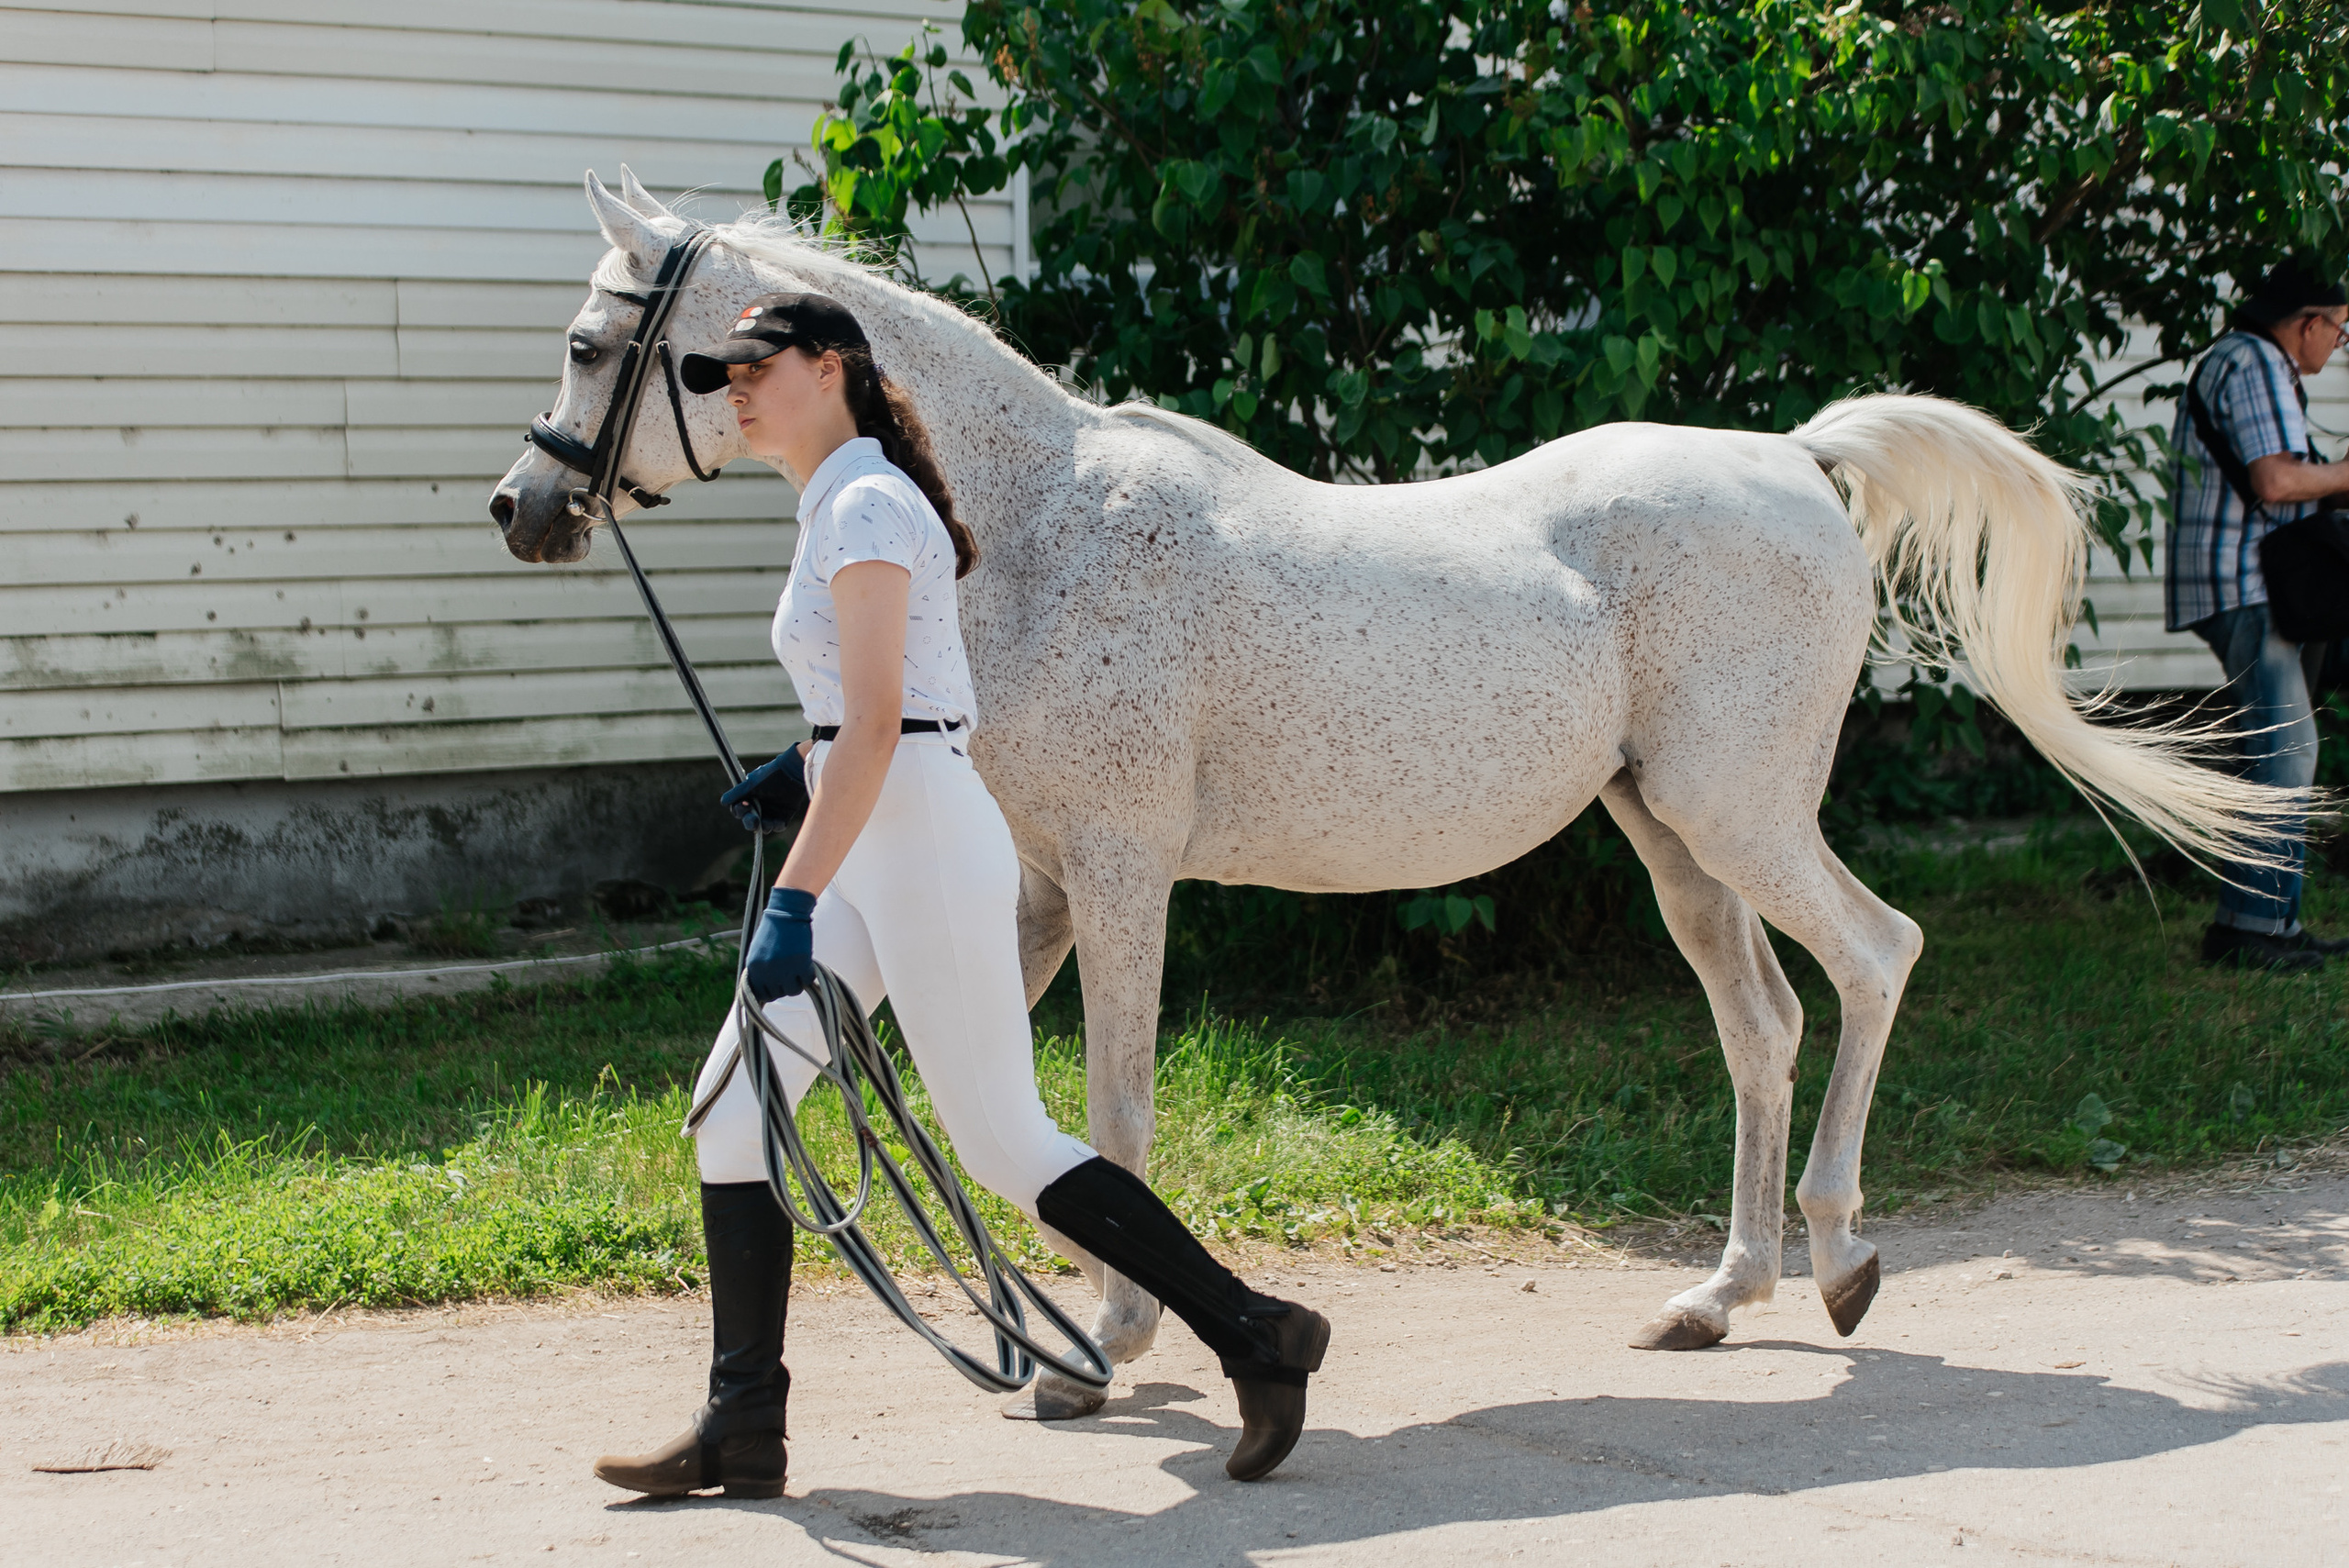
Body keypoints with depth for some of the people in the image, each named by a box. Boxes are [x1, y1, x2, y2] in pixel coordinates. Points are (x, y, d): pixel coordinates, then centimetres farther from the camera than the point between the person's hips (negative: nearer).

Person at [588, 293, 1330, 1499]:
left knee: (1005, 1144, -5)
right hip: (872, 853, 10)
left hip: (925, 844, -10)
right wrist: (802, 770, 15)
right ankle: (743, 1430, 7)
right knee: (729, 1115, 4)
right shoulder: (836, 506, 17)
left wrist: (793, 900, -27)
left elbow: (875, 725, -23)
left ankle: (1256, 1336, 6)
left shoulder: (866, 507, -14)